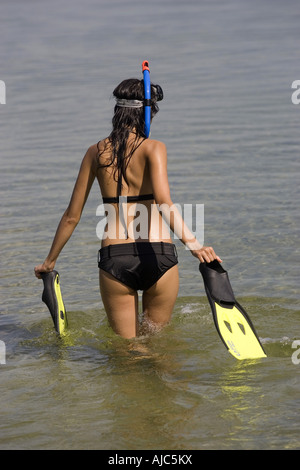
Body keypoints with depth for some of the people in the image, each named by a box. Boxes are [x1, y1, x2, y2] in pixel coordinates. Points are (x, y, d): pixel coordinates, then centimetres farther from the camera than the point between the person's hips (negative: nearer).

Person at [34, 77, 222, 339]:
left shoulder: (96, 152, 7)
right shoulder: (153, 148, -3)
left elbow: (72, 217, 11)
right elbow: (164, 202, -20)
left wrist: (50, 261, 22)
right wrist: (193, 244, -28)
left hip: (114, 259, 2)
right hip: (158, 256, -2)